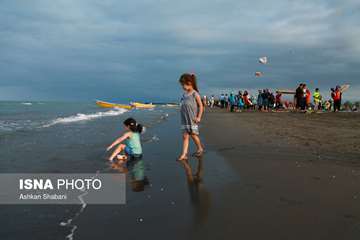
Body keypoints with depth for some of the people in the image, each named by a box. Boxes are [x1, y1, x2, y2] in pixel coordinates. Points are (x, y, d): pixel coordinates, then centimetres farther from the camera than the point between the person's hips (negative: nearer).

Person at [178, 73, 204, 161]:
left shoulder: (195, 94, -10)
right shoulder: (184, 94, 9)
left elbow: (201, 106, -8)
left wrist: (199, 117, -12)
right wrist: (182, 116, 13)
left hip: (192, 119, -6)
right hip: (185, 120, 6)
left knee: (193, 135, 4)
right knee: (185, 136, 1)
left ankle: (200, 149, 28)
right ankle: (184, 154, 0)